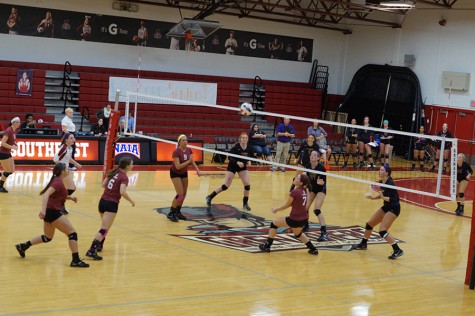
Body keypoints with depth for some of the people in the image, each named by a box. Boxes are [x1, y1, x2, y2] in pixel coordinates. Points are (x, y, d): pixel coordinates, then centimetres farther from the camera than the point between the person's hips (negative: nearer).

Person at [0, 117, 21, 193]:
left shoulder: (14, 130, 5)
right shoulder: (8, 131, -22)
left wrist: (15, 143, 3)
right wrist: (12, 147, -26)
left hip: (8, 153, 9)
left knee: (12, 170, 9)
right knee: (7, 171, -1)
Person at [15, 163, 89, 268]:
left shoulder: (57, 181, 14)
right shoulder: (58, 182, -15)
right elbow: (46, 194, -28)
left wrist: (70, 197, 16)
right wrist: (43, 209, -38)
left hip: (49, 212, 10)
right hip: (52, 212, -10)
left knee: (47, 237, 22)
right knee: (72, 233, -6)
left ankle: (23, 246, 24)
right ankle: (75, 260, -6)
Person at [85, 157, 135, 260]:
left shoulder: (113, 172, 11)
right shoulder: (124, 177, -11)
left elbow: (103, 185, 16)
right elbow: (122, 192, -24)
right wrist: (131, 201, -10)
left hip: (103, 201, 8)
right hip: (111, 204, -8)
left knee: (105, 225, 29)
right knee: (104, 230, -12)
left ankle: (99, 245, 37)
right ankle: (91, 251, -23)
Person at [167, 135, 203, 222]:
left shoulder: (189, 150, -7)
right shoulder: (176, 152, -27)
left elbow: (192, 162, -5)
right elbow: (178, 166, -30)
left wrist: (197, 170, -21)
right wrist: (188, 161, -29)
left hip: (184, 173, 7)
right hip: (175, 173, -7)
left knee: (184, 194, 8)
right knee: (180, 195, -14)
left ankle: (178, 212, 23)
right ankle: (171, 213, -1)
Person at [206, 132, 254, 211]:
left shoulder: (249, 148, -11)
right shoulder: (236, 147, -22)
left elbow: (251, 157, 5)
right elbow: (230, 157, -20)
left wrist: (249, 161, -16)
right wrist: (237, 162, -34)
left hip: (243, 167, 4)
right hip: (232, 166, -4)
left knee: (247, 185, -9)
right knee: (226, 186, -5)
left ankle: (245, 204, 9)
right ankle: (210, 197, 11)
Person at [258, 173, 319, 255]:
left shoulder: (294, 192, -20)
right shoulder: (305, 191, 4)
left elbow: (286, 205, -7)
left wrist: (276, 209, 13)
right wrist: (278, 208, 16)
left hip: (294, 220, -7)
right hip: (304, 219, 7)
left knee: (274, 223, 12)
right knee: (297, 234, 36)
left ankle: (267, 246, 19)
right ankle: (313, 249, 30)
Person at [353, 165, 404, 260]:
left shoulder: (390, 183, -24)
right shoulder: (381, 182, 3)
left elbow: (395, 199, -28)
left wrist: (384, 198, -34)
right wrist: (374, 197, 8)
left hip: (393, 208, -10)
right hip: (386, 207, 10)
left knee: (382, 231, -21)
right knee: (369, 224, 17)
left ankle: (397, 250, -16)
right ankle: (363, 244, 38)